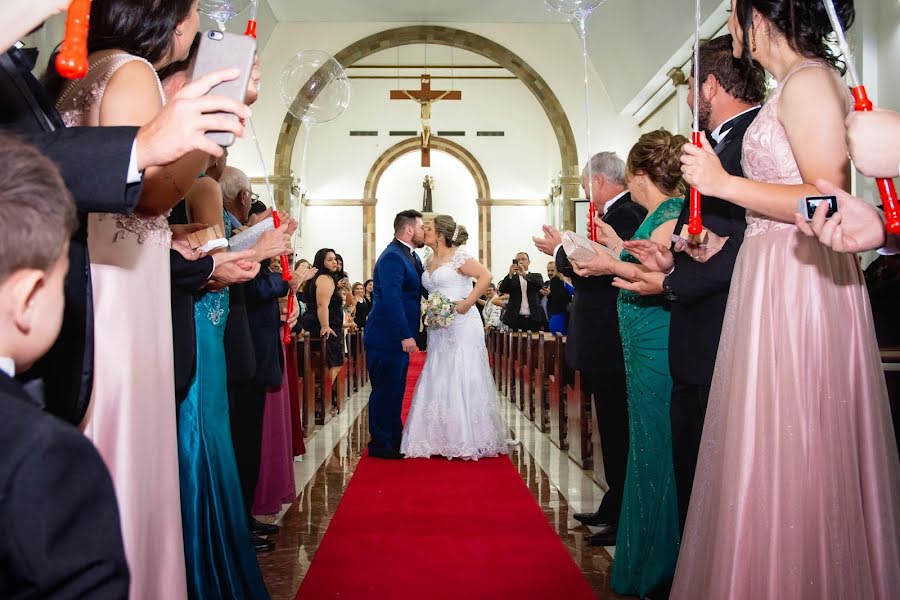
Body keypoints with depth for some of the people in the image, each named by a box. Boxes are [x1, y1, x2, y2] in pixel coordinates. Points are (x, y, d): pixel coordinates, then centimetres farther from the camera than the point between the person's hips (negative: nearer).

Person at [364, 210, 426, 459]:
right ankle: (380, 445, 7)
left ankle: (394, 439, 27)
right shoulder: (392, 257, -17)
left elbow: (423, 289, 17)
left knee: (395, 390, 17)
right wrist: (405, 336, -26)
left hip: (400, 337, 10)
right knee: (385, 390, -2)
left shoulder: (410, 256, 14)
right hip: (388, 337, -10)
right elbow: (391, 299, -25)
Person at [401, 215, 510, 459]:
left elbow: (486, 276, -16)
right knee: (439, 381, 7)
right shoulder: (430, 261, 15)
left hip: (461, 326, -8)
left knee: (462, 379, -5)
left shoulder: (458, 256, -7)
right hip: (438, 329, 8)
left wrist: (467, 303, -19)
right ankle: (444, 439, 14)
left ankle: (469, 440, 4)